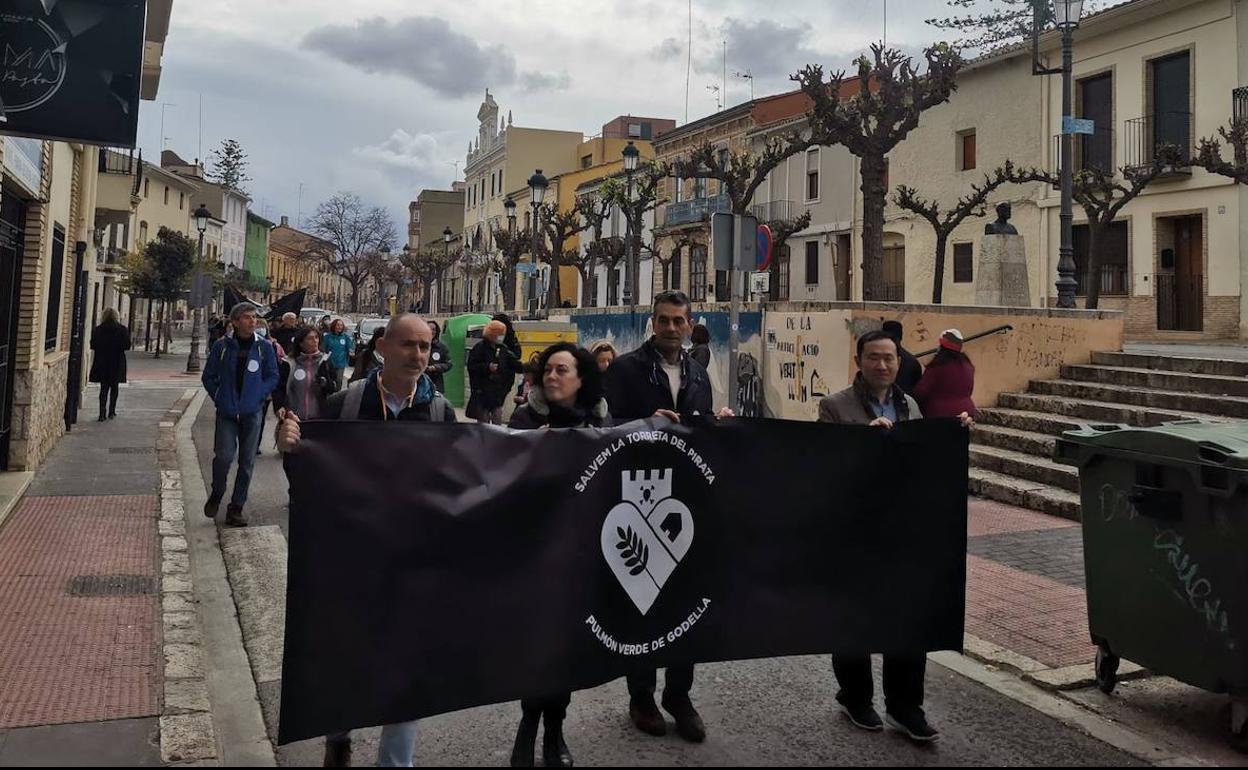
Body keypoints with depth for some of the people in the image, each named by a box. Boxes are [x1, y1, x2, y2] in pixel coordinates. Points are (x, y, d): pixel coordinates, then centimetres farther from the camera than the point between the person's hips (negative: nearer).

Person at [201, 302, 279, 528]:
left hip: (252, 413, 1)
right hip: (226, 412, -1)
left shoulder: (264, 347, 0)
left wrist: (257, 396, -3)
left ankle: (236, 508, 17)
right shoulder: (222, 346, -1)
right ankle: (216, 495, 18)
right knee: (224, 456, -11)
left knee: (247, 461, 5)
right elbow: (208, 376, 7)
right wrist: (219, 398, 0)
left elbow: (273, 377, 6)